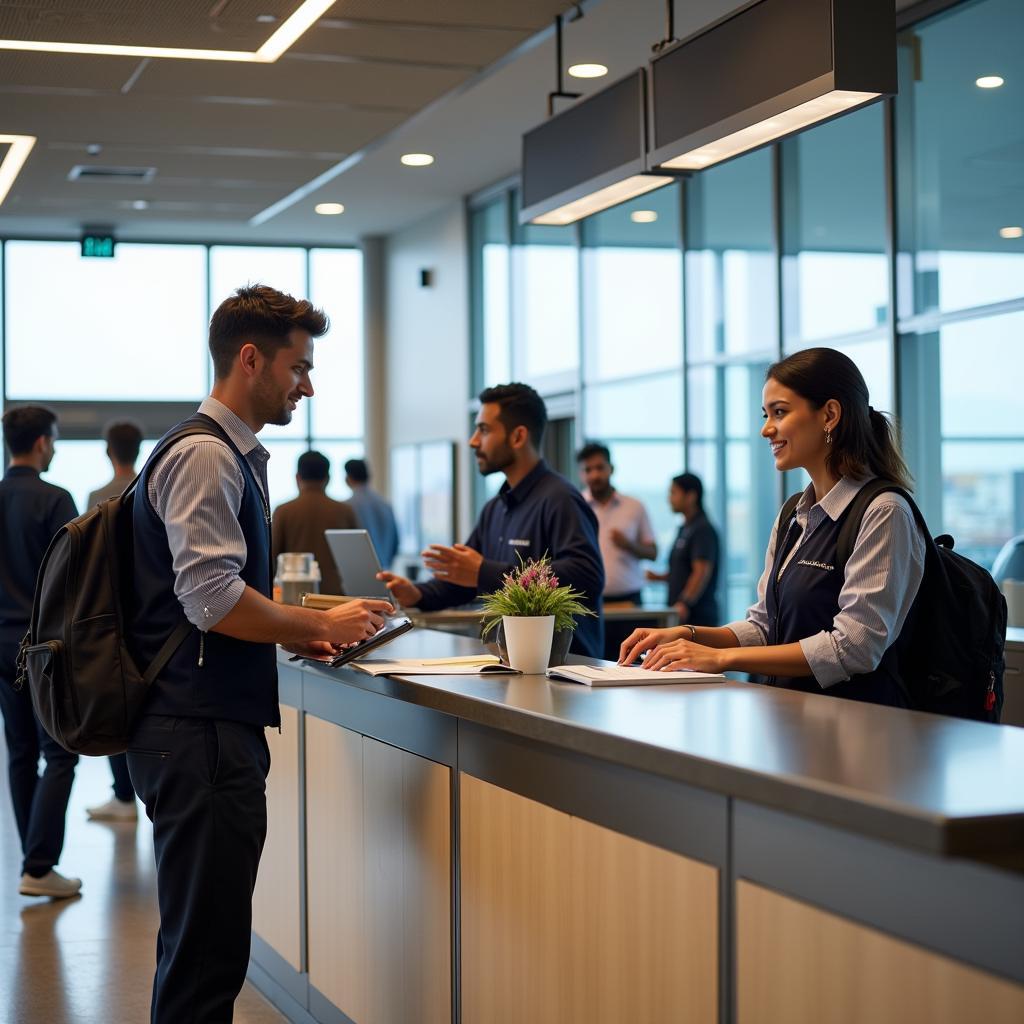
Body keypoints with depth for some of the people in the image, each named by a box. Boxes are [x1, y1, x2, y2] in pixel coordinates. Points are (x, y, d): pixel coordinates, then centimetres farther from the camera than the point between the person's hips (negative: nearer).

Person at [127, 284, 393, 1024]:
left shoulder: (235, 456, 19)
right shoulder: (203, 456, -12)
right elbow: (213, 599, -20)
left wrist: (298, 633, 14)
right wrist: (319, 624, -9)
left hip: (219, 726, 10)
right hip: (200, 732, -10)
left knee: (208, 947, 15)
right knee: (206, 953, -6)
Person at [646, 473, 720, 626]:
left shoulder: (703, 529, -9)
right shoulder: (685, 529, 19)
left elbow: (702, 572, -18)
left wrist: (684, 603, -23)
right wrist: (660, 577, 11)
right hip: (680, 613, 9)